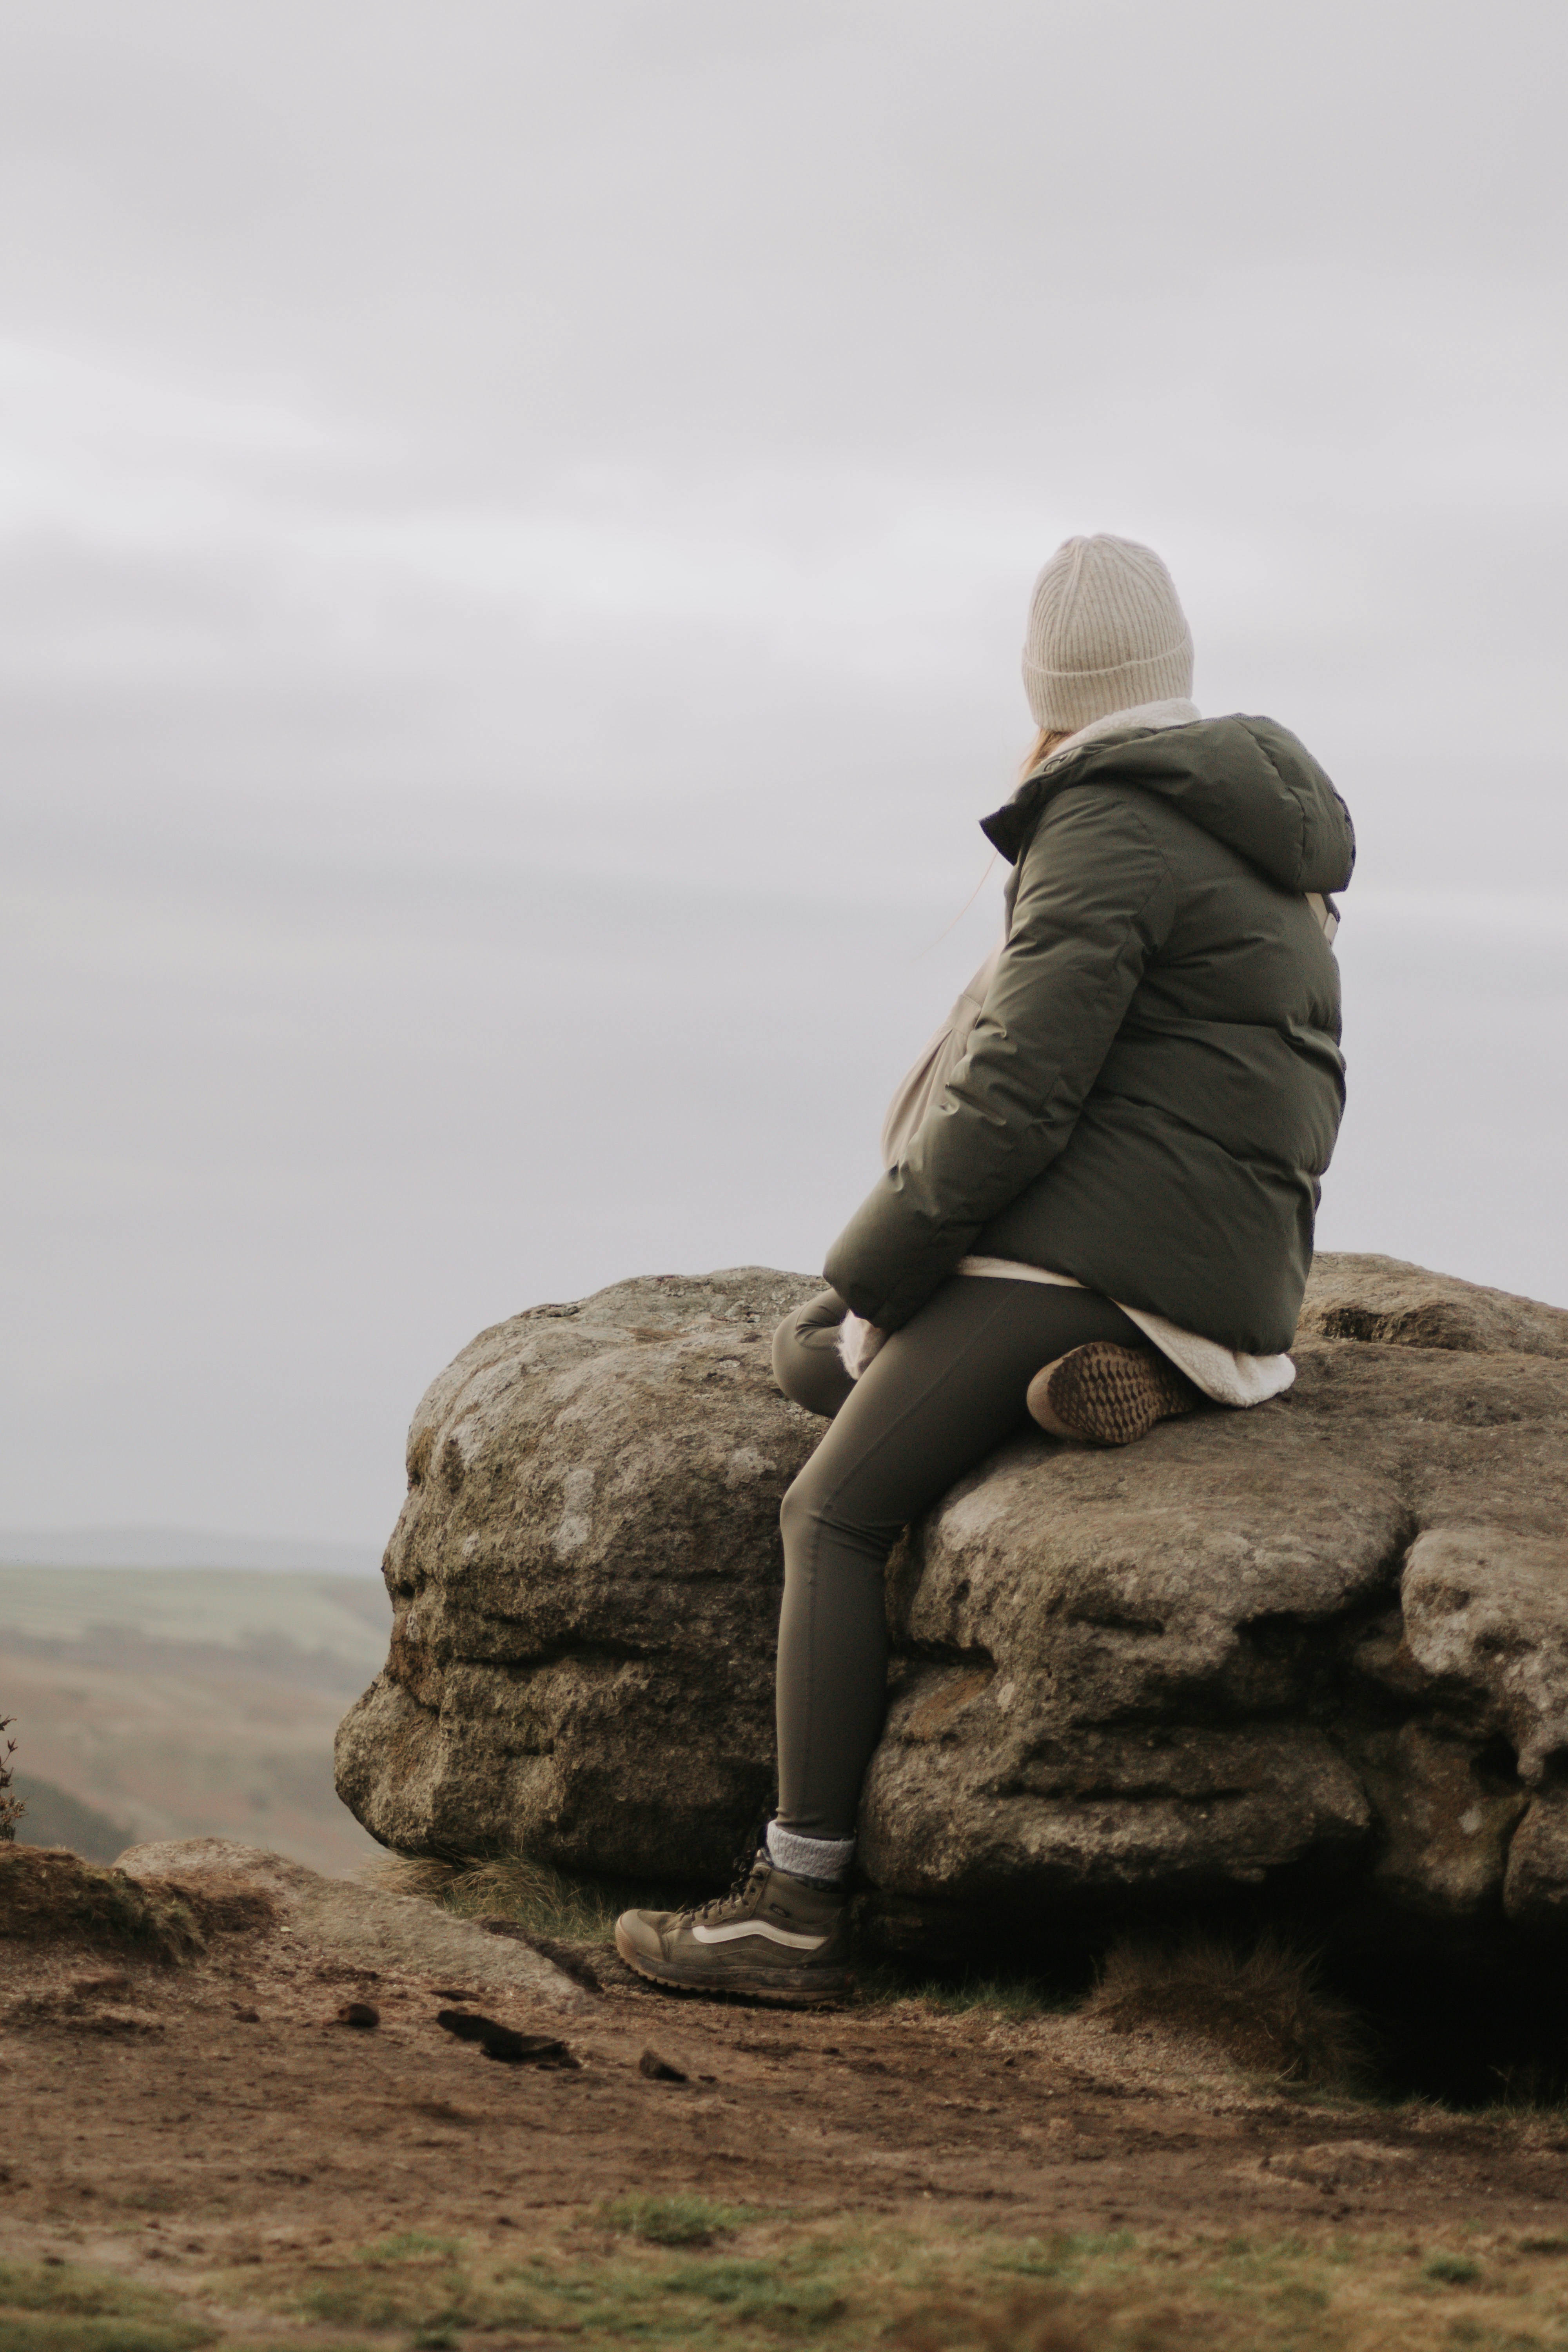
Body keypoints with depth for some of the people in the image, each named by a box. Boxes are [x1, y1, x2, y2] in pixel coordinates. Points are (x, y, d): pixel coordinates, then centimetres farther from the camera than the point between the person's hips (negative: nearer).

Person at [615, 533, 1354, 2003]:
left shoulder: (1106, 835, -10)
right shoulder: (1247, 834, 20)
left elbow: (1014, 1102, -17)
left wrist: (872, 1265, -4)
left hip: (1090, 1243, -10)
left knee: (833, 1508, -9)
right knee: (810, 1361, 18)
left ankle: (798, 1908, -15)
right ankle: (1097, 1377, -5)